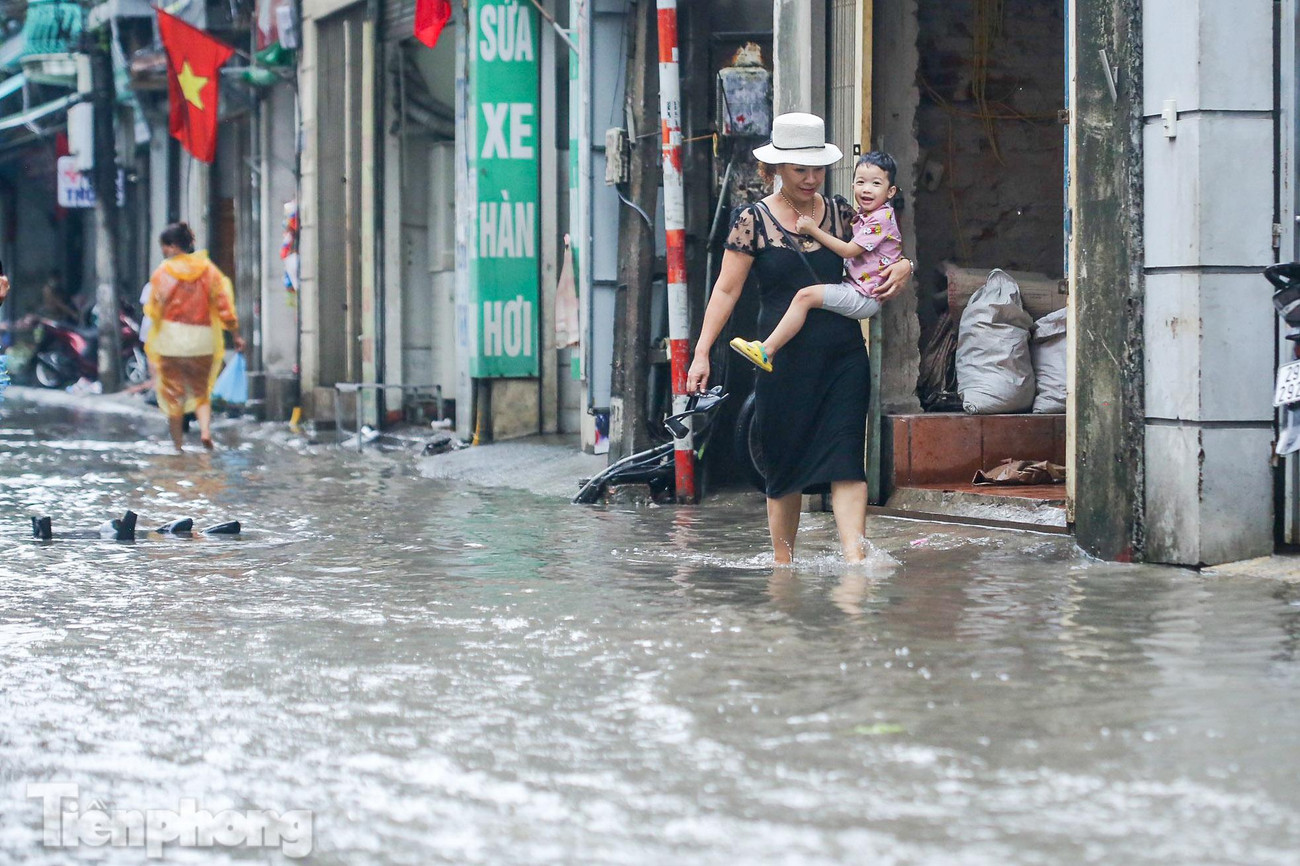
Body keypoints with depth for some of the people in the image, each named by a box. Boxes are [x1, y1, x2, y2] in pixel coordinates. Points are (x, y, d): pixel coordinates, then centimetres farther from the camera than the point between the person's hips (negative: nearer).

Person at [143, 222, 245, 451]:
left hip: (171, 338, -2)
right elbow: (224, 306, 1)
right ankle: (205, 429, -11)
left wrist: (151, 340, 14)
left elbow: (154, 310, -1)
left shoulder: (163, 272, -5)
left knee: (173, 393, 8)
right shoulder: (208, 269, 2)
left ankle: (177, 444, 9)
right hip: (203, 338, 2)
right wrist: (236, 335, 8)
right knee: (201, 391, 14)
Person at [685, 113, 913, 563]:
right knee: (784, 463, 5)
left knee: (845, 458, -10)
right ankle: (782, 557, 20)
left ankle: (855, 556, -19)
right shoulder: (753, 220, 1)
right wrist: (702, 352, -7)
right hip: (784, 360, -2)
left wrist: (903, 267, -4)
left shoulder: (841, 214, 9)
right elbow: (726, 290, 0)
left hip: (844, 357, 2)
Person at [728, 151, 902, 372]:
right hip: (853, 286, 11)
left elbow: (849, 251, -16)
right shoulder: (862, 215, 16)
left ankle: (767, 351, -24)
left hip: (866, 299, -11)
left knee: (805, 296, -21)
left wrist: (813, 230, -12)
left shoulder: (881, 219, -14)